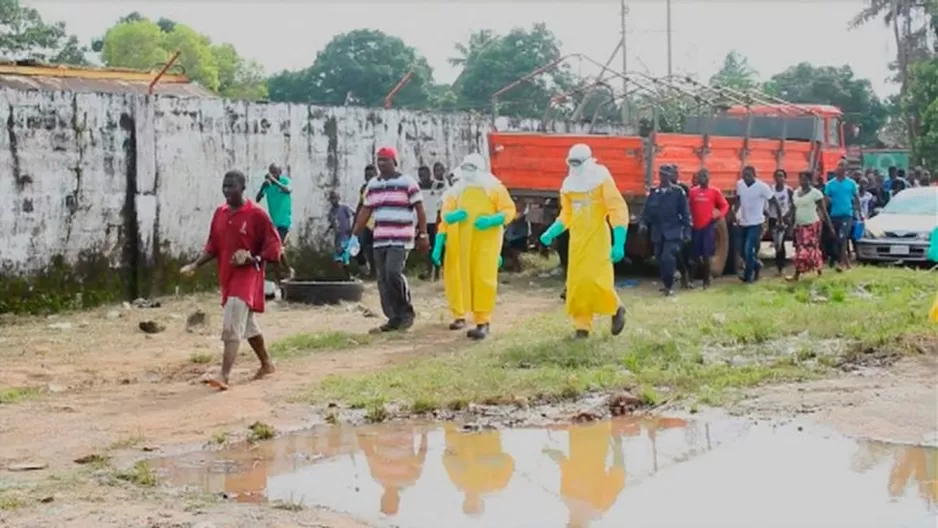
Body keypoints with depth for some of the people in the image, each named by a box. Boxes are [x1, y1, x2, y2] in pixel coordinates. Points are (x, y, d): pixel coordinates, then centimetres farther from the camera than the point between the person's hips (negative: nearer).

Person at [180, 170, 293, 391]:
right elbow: (213, 247, 12)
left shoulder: (256, 215, -12)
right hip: (227, 276, 8)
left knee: (231, 326, -18)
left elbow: (274, 246, -10)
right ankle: (266, 364, 38)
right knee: (247, 324, 20)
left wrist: (252, 259, -21)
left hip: (248, 276, -8)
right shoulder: (219, 213, 7)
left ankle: (224, 376, -23)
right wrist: (195, 265, 1)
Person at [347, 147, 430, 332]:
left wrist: (423, 235, -8)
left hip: (400, 240, -6)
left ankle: (407, 312, -4)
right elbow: (365, 212, 15)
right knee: (383, 281, 1)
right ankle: (394, 318, 7)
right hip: (379, 240, 6)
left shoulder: (407, 182, -2)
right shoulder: (373, 185, 13)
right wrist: (354, 236, 11)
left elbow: (420, 210, -3)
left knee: (393, 272, -20)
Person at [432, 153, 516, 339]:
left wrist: (491, 220, -18)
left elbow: (509, 210, -3)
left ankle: (483, 322, -5)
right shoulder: (456, 190, 14)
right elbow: (445, 214, 14)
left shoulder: (494, 188, 2)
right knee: (457, 277, 3)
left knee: (483, 279, -7)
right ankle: (459, 315, 18)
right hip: (460, 240, 4)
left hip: (485, 240, -4)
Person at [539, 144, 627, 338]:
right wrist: (550, 233, 2)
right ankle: (582, 325, 10)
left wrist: (619, 243, -20)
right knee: (576, 282, 2)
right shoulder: (569, 185, 8)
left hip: (597, 238, -6)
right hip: (577, 240, 6)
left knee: (598, 280, -12)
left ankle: (616, 308, 17)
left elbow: (618, 211, -13)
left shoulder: (602, 180, -10)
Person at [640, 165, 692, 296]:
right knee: (660, 259, 8)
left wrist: (687, 231, -6)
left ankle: (669, 285, -5)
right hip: (658, 233, 5)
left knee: (668, 258, -18)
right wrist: (643, 223, -12)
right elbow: (647, 210, 6)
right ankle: (665, 283, 24)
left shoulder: (678, 192, -3)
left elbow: (685, 213, -2)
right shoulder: (654, 192, 8)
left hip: (673, 233, -4)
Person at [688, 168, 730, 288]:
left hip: (708, 227, -3)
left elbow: (725, 205, 3)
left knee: (706, 255, -4)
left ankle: (706, 280, 5)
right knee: (695, 254, 7)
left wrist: (718, 216, -10)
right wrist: (689, 219, 0)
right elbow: (688, 206, 12)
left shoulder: (714, 192, -1)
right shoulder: (692, 192, 7)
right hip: (695, 227, 3)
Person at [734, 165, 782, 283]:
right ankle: (757, 265, 36)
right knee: (743, 251, 11)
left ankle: (748, 276, 0)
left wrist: (780, 219, -9)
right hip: (743, 223, 6)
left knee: (749, 250, -13)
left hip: (755, 224, -6)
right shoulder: (739, 184, -1)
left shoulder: (762, 187, -17)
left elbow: (774, 202, -10)